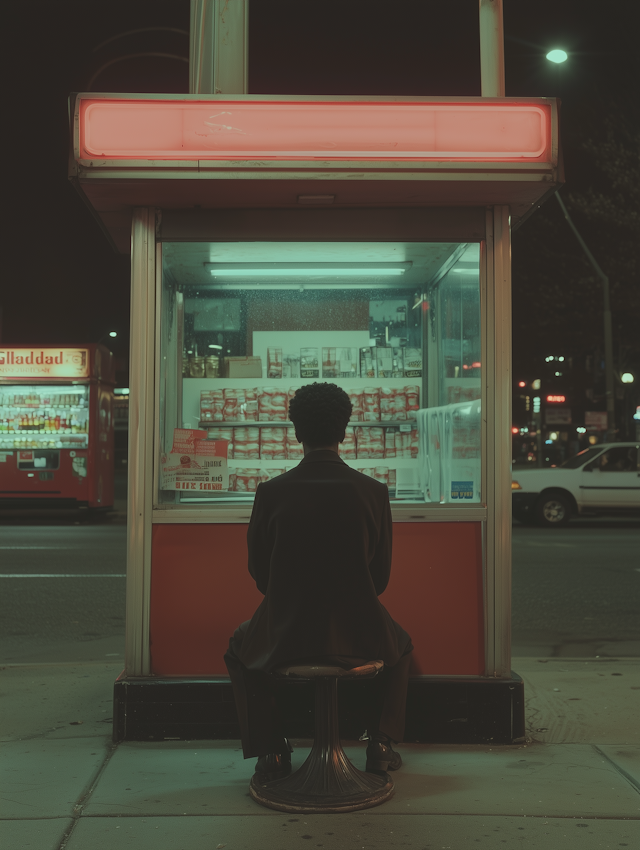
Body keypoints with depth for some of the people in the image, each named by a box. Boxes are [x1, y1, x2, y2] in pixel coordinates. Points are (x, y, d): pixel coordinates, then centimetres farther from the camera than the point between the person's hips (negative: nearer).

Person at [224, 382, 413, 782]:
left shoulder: (271, 492, -9)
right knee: (400, 644, 35)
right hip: (357, 632, 1)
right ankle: (381, 745, 29)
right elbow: (381, 576, 1)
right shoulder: (373, 491, -8)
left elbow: (258, 570, 3)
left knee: (241, 646, 34)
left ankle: (272, 751, 28)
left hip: (286, 633, 0)